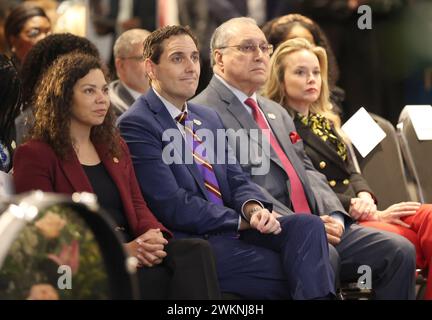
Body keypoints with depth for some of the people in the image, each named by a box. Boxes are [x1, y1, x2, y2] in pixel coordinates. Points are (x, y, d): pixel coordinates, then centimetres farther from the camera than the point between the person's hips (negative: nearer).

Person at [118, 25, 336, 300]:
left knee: (308, 225, -21)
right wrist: (244, 220, -10)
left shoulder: (209, 118, 20)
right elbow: (173, 206, -15)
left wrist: (254, 208, -10)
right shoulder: (136, 125, -8)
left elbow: (236, 180, 15)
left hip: (234, 230, 7)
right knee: (304, 270, -23)